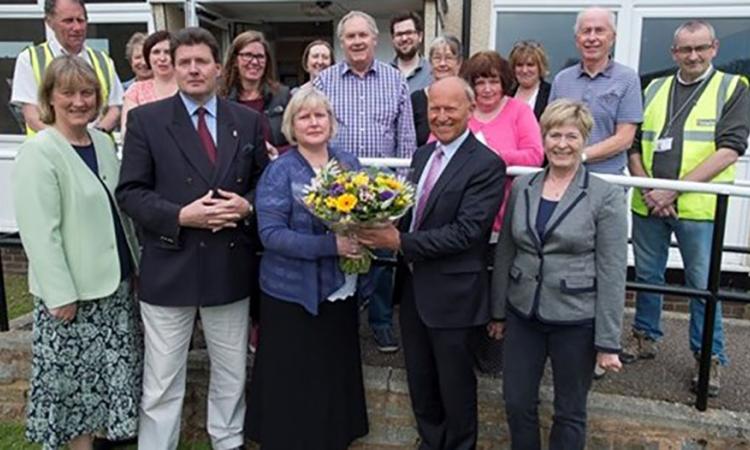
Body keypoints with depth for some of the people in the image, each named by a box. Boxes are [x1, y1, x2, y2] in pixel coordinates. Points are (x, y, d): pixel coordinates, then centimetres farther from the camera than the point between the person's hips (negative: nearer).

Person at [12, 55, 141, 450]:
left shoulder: (103, 142, 7)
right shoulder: (37, 153, -14)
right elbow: (39, 232, -17)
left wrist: (135, 264, 13)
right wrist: (61, 294, -18)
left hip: (115, 280, 7)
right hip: (72, 290, -6)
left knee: (114, 368, 17)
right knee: (76, 374, 7)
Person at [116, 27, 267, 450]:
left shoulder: (248, 120, 5)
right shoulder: (146, 119, -2)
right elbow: (130, 192, -5)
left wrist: (247, 205, -12)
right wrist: (181, 216, -19)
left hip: (230, 265, 3)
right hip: (169, 267, -2)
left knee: (233, 372, 19)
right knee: (162, 380, 10)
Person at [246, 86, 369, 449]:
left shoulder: (348, 163, 4)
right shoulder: (280, 171, -11)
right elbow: (270, 233, -18)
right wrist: (330, 245, -25)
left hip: (340, 289, 5)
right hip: (293, 293, -5)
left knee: (337, 374, 18)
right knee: (294, 382, 7)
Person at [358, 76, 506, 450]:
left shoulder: (487, 164, -15)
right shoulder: (422, 154, 9)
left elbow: (466, 231, -23)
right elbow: (411, 212, 11)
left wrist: (401, 242, -27)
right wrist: (384, 231, -11)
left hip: (451, 292, -7)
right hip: (412, 286, 7)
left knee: (455, 383, 13)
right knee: (419, 380, 21)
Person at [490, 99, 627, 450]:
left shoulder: (606, 196, -10)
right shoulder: (521, 187, 2)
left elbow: (612, 273, -10)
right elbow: (504, 252, 8)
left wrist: (608, 341, -11)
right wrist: (498, 312, 10)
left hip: (576, 321, -3)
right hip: (522, 315, 4)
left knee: (570, 412, 14)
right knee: (517, 403, 14)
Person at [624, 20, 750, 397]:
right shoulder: (654, 89, 13)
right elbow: (633, 143, 10)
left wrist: (676, 189, -16)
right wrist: (646, 188, -6)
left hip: (698, 207, -3)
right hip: (648, 204, 4)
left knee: (703, 284, 4)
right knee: (647, 275, 14)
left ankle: (710, 357, 19)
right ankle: (645, 337, 31)